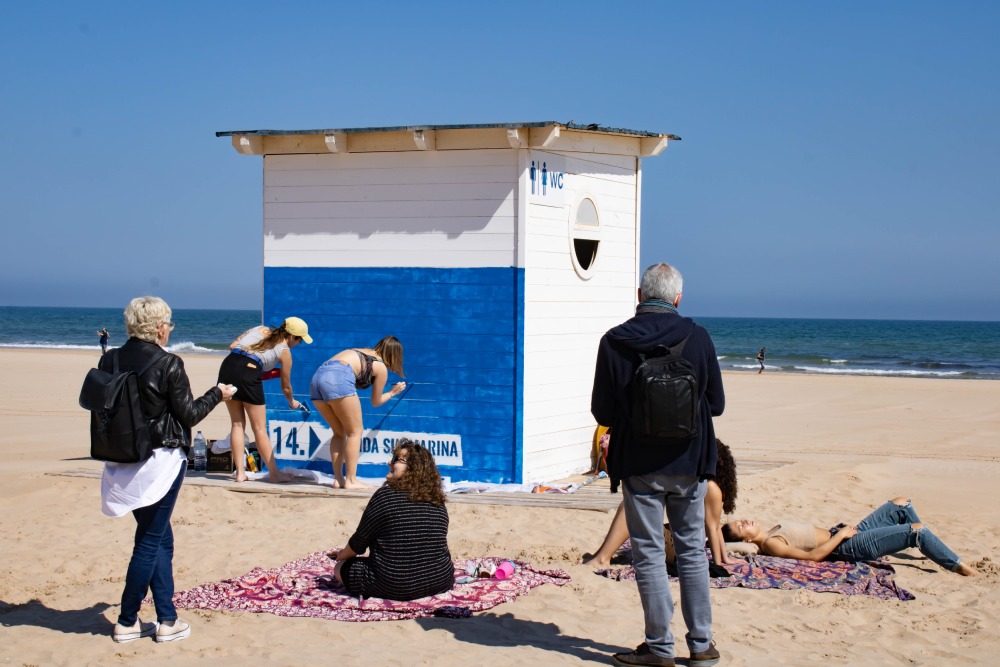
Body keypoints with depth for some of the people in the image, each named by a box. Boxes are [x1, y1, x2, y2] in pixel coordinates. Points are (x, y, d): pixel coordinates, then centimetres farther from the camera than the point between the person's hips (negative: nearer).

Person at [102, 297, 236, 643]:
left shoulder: (110, 361, 0)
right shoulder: (168, 364, -15)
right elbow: (188, 415, -8)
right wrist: (218, 394, 7)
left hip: (123, 462, 6)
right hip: (161, 461, -6)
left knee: (161, 538, 16)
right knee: (149, 542, 4)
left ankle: (167, 619, 17)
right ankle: (127, 622, 10)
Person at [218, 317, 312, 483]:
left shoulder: (260, 330, 23)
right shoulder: (284, 351, 10)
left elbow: (232, 346, 14)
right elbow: (286, 387, 19)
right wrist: (292, 402, 38)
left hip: (227, 365, 5)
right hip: (248, 374, -5)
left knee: (238, 423, 15)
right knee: (259, 428, 7)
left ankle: (240, 472, 14)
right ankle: (274, 473, 16)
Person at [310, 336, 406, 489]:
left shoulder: (362, 352, 30)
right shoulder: (381, 368, 12)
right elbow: (376, 402, 22)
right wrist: (393, 392, 40)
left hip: (318, 376, 7)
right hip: (338, 378, -7)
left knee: (340, 432, 18)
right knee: (355, 431, 5)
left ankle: (338, 479, 13)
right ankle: (351, 481, -1)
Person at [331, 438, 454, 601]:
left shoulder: (385, 495, -12)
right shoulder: (438, 501, 3)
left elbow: (360, 541, -3)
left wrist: (343, 555, 20)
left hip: (394, 589, -5)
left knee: (341, 567, 16)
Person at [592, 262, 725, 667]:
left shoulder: (614, 342, -9)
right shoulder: (698, 338, -4)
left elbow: (602, 412, -3)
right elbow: (717, 404, 4)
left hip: (639, 465, -2)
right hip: (690, 463, 2)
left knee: (649, 554, 6)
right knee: (692, 550, 13)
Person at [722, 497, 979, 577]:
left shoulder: (773, 532, 11)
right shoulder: (769, 545, -18)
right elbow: (813, 555, -24)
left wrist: (842, 529, 9)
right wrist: (840, 535, -17)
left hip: (844, 535, 10)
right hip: (848, 547, -10)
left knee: (900, 504, 13)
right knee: (917, 530, -12)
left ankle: (933, 551, 28)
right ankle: (960, 568, 2)